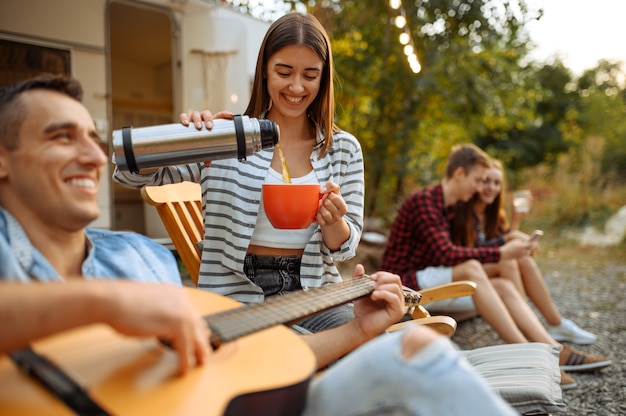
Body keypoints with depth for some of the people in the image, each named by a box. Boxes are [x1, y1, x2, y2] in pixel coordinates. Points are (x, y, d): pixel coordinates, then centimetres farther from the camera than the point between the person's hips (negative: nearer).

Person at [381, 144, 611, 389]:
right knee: (470, 268, -31)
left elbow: (449, 255, 8)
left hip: (429, 282, 9)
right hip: (405, 284, -9)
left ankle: (556, 351, -13)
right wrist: (500, 254, -20)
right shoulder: (423, 201, -15)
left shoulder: (446, 206, 16)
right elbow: (446, 254, -25)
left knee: (504, 287, -5)